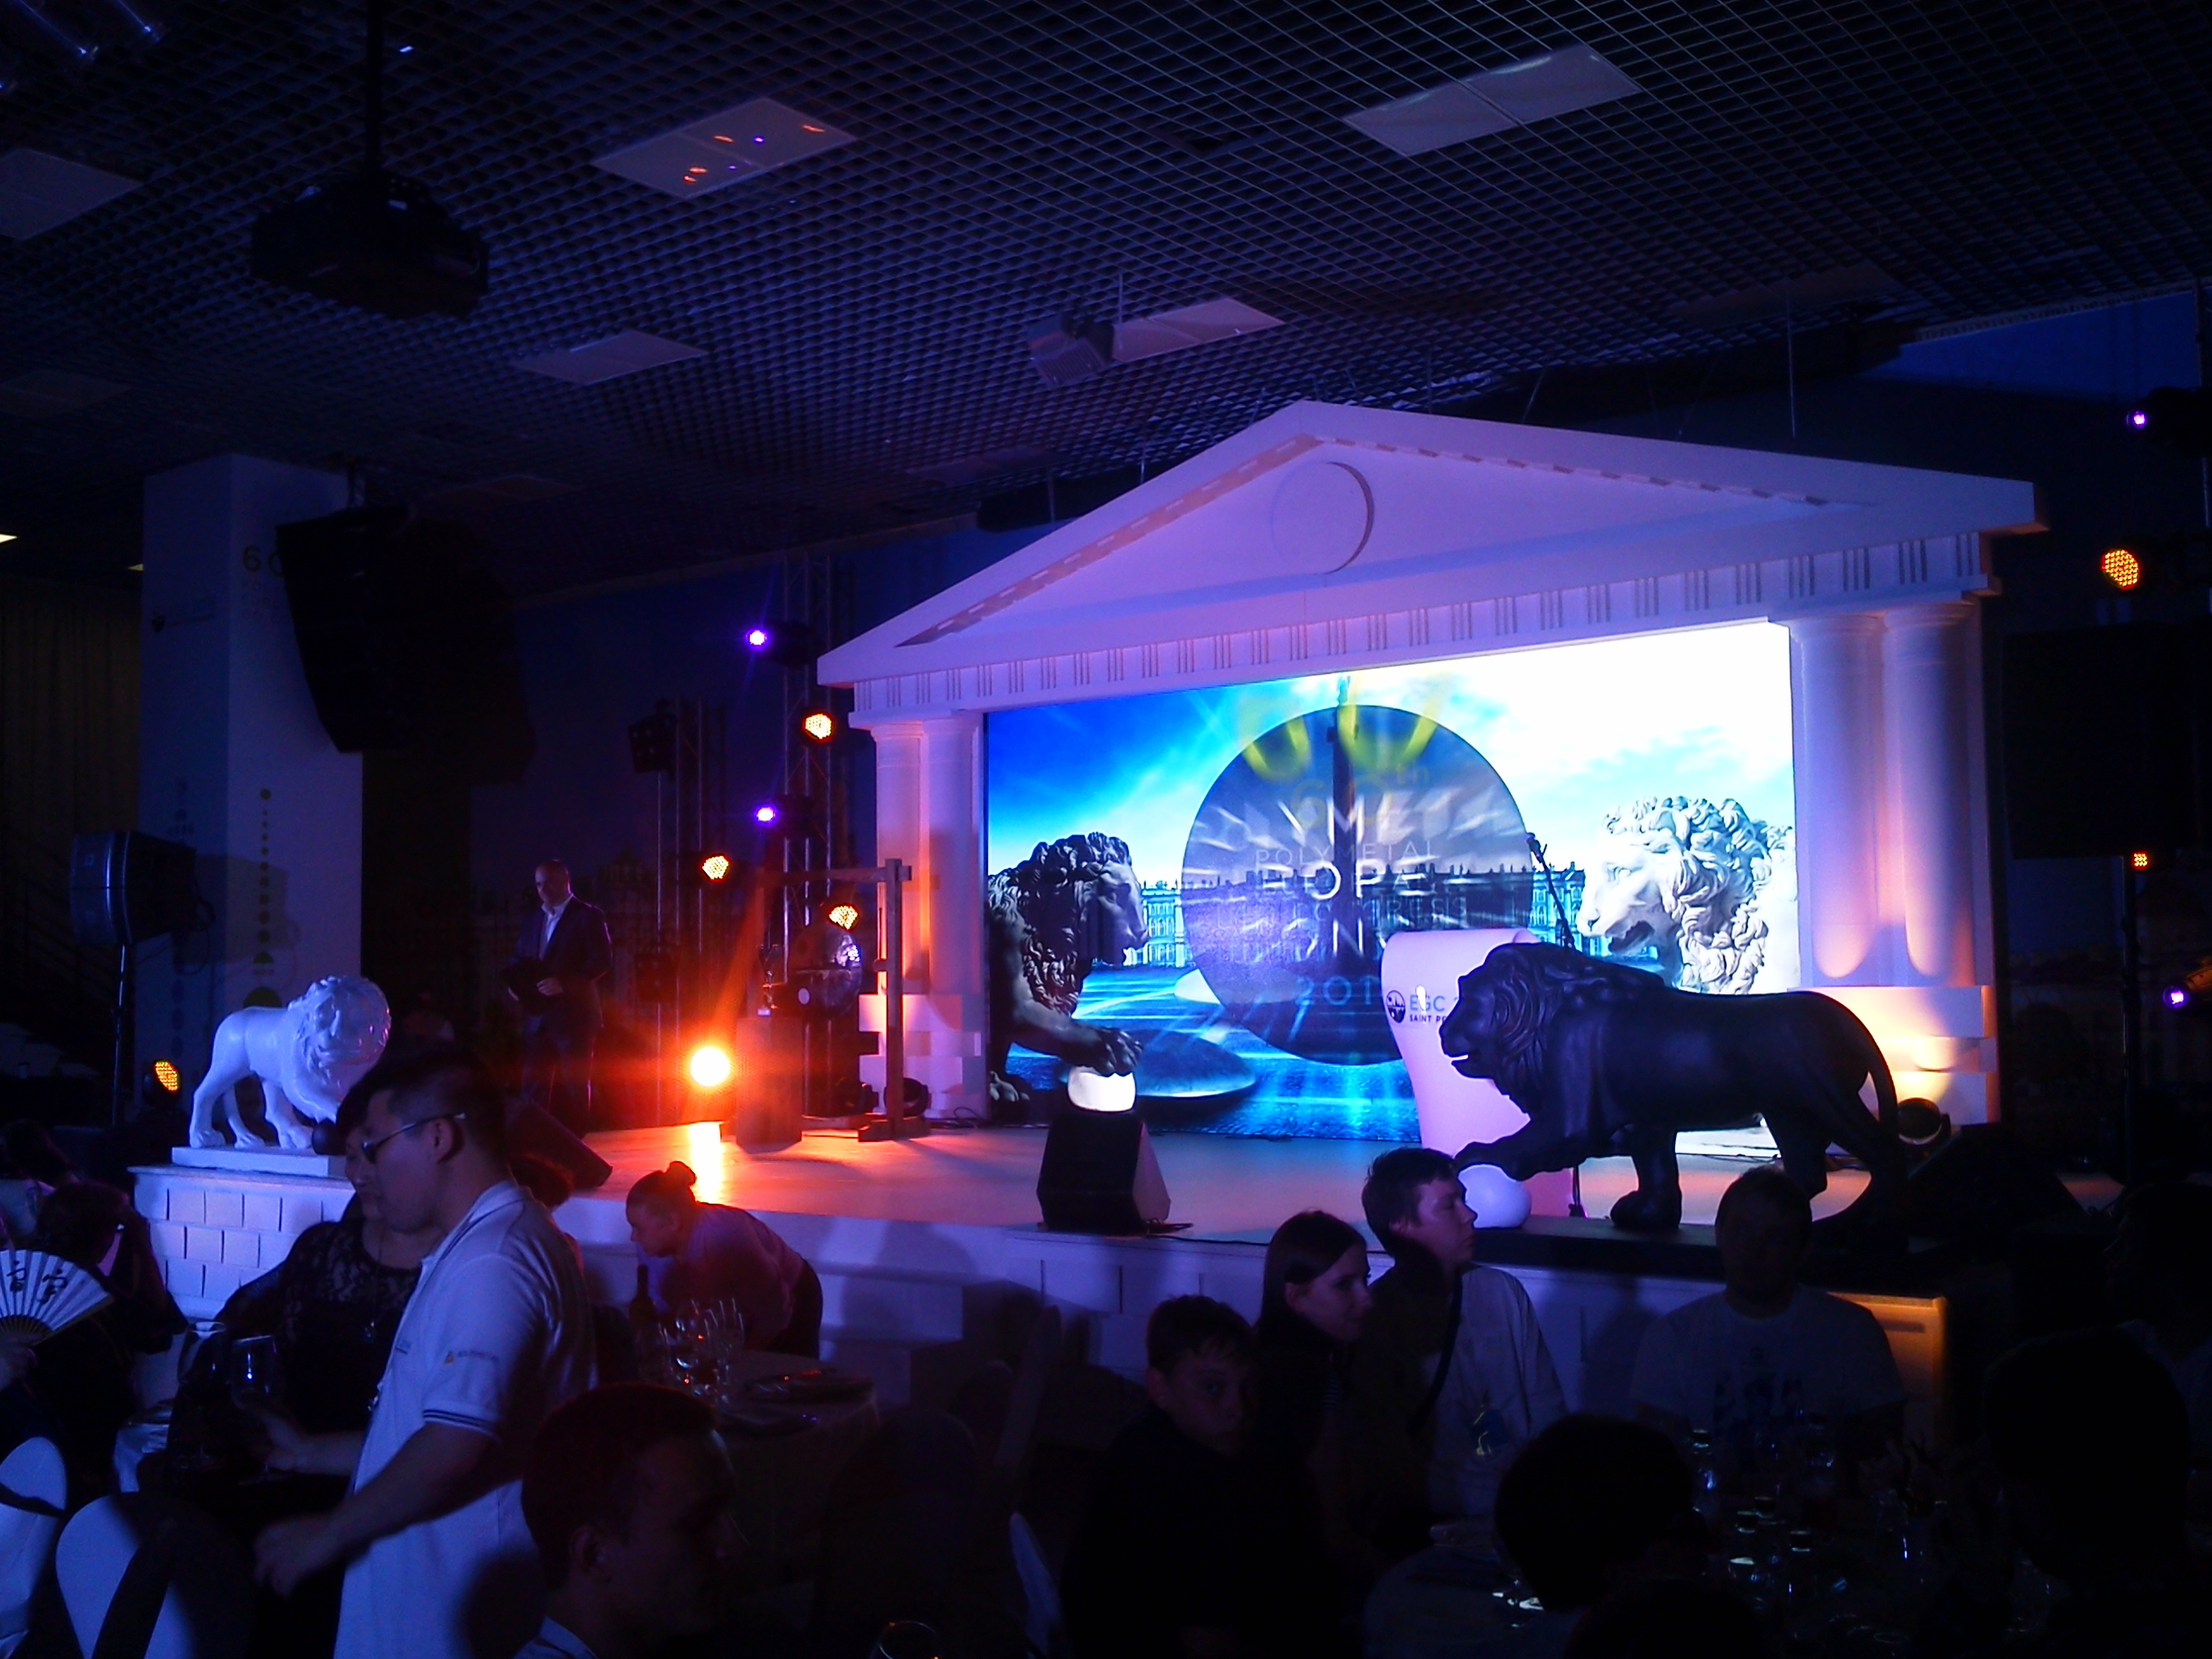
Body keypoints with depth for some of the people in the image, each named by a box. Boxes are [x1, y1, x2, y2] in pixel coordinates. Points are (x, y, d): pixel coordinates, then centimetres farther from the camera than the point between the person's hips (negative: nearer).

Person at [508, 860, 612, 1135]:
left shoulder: (588, 916, -2)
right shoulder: (533, 921, 20)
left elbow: (603, 960, -11)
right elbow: (519, 960, 21)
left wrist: (564, 983, -21)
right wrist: (514, 982, -2)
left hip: (573, 1015, -6)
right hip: (537, 1016, 6)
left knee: (575, 1086, 0)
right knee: (533, 1087, 3)